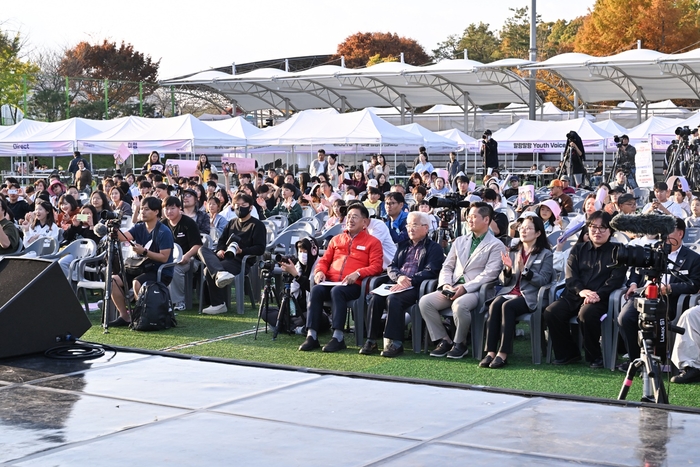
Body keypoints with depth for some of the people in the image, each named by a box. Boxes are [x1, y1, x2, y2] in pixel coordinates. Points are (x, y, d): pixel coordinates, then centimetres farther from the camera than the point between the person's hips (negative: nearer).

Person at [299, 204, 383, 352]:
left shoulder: (372, 242, 11)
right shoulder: (336, 239, 25)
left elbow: (376, 267, -1)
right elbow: (324, 260, 25)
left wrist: (357, 273, -18)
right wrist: (320, 271, 1)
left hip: (354, 285, -4)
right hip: (331, 282, 4)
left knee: (337, 291, -36)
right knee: (316, 290, -28)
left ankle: (338, 337, -36)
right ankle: (311, 336, -31)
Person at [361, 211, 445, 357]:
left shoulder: (433, 248, 8)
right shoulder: (403, 245, 27)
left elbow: (430, 272, -6)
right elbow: (391, 267, 17)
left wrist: (408, 281, -18)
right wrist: (399, 277, -7)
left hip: (415, 287, -5)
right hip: (398, 284, 5)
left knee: (393, 299, -34)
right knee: (375, 298, -24)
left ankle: (395, 342, -32)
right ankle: (371, 341, -22)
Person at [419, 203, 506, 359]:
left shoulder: (496, 245, 2)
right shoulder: (460, 241, 22)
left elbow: (489, 274, -9)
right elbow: (447, 267, 19)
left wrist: (465, 287, -19)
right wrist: (445, 284, -3)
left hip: (475, 290, -6)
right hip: (453, 288, 6)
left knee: (459, 305, -37)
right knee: (424, 301, -19)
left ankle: (460, 343, -13)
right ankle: (444, 340, -7)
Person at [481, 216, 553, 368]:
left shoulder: (545, 254, 6)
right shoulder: (513, 252, 21)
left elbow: (543, 280, -6)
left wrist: (523, 270, -16)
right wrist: (508, 268, -2)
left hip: (529, 297, -4)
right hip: (509, 292, 4)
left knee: (507, 306, -34)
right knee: (494, 305, -29)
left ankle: (503, 354, -34)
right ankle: (490, 352, -33)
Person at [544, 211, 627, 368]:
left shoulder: (616, 252, 9)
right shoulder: (578, 249, 19)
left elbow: (616, 279, -4)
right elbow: (570, 276, 8)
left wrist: (598, 295, -19)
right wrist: (581, 290, -14)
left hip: (601, 298, -4)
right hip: (575, 296, 4)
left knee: (586, 313, -37)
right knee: (551, 312, -22)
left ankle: (594, 356, -14)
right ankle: (568, 353, -4)